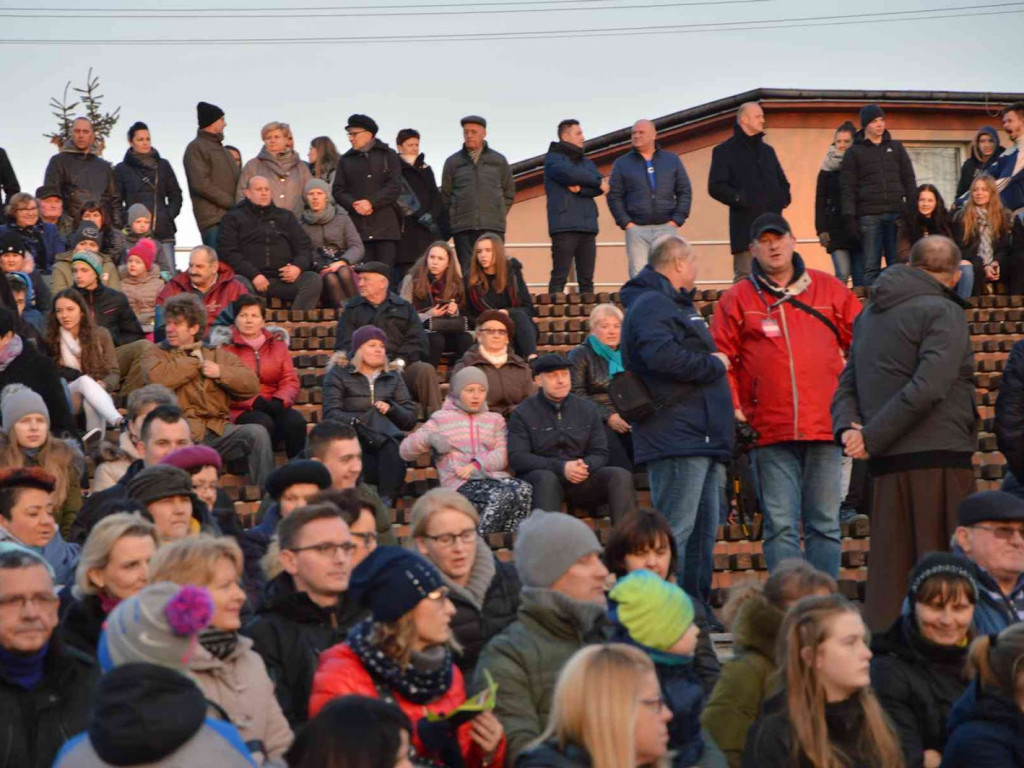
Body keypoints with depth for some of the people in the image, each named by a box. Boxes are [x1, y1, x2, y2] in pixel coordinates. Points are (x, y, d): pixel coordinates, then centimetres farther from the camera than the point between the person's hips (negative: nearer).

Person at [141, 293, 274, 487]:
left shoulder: (218, 354, 23)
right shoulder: (157, 354, 15)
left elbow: (252, 385, 13)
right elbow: (157, 378, -10)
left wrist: (221, 372, -3)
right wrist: (196, 363, 2)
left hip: (218, 428, 3)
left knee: (257, 433, -24)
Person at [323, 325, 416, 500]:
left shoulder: (393, 376, 23)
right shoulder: (339, 373, 12)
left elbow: (410, 419, 15)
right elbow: (331, 414, -4)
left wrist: (391, 408, -6)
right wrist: (357, 424, -22)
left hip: (386, 439, 2)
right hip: (350, 438, -2)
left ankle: (387, 497, -46)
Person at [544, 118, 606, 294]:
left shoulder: (586, 161, 21)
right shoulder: (553, 158, 4)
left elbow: (602, 187, 6)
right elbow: (571, 174, -16)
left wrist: (581, 189, -11)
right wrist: (598, 182, -4)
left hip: (587, 227, 6)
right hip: (564, 226, -6)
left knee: (587, 280, 4)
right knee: (559, 277, -9)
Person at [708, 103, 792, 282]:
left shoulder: (767, 151, 23)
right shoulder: (725, 151, 3)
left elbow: (782, 182, 31)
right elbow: (716, 187, -7)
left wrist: (783, 198, 9)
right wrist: (739, 198, -20)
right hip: (745, 225, -6)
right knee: (745, 279, -10)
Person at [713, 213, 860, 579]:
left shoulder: (830, 290, 11)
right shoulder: (737, 299, 8)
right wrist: (732, 409, -5)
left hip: (824, 425, 1)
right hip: (770, 430, -1)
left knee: (825, 524, 5)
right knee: (781, 525, -2)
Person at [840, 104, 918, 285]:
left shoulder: (896, 148, 15)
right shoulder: (854, 152, 8)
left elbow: (909, 180, 14)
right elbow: (847, 187, 2)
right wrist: (849, 217, -8)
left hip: (896, 214, 2)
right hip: (869, 216, -2)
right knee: (871, 267, -3)